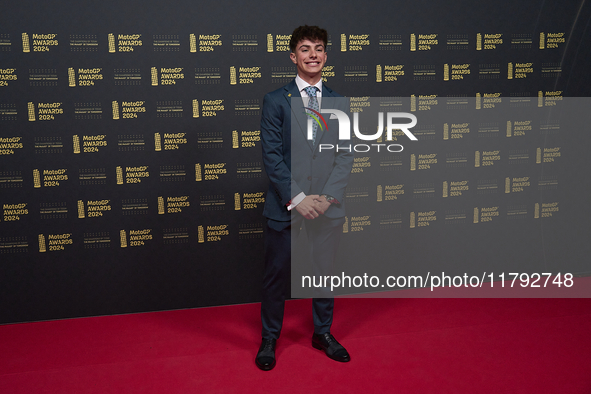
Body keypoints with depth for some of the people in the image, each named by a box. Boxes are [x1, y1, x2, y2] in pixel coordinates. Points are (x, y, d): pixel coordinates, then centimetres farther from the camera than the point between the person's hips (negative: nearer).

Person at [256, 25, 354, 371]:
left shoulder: (340, 103, 8)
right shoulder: (276, 101, -1)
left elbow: (345, 155, 3)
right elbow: (271, 156, -7)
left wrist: (328, 196, -10)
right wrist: (296, 198, -15)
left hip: (328, 206, 3)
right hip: (286, 205, -2)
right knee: (277, 275, 8)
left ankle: (323, 333, 35)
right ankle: (269, 339, 27)